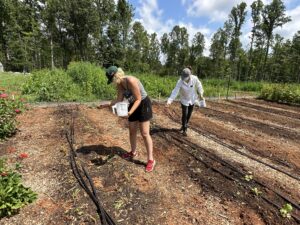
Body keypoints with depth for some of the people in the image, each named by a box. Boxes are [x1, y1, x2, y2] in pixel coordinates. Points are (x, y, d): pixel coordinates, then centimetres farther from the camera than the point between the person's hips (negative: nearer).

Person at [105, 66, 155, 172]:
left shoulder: (131, 81, -28)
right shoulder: (119, 84, -4)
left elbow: (138, 99, -26)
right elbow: (119, 99, 2)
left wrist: (130, 112, -36)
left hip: (144, 104, -8)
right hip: (133, 105, 8)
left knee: (145, 133, -8)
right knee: (132, 131, 15)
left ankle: (151, 160, 3)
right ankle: (133, 152, 36)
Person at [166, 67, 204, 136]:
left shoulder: (195, 79, -24)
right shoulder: (180, 81, -29)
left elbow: (199, 85, -4)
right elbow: (175, 91, -33)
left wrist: (201, 94, 4)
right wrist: (170, 100, -44)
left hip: (192, 99, 3)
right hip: (184, 100, -2)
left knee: (189, 114, 14)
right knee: (185, 114, -6)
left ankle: (185, 126, 39)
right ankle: (184, 129, 12)